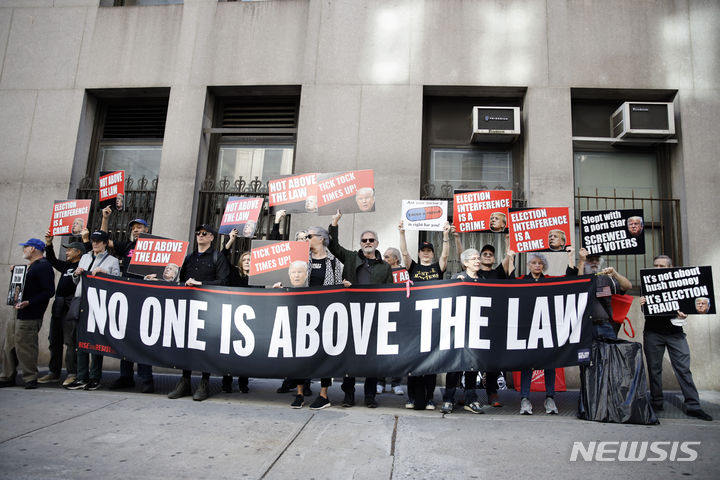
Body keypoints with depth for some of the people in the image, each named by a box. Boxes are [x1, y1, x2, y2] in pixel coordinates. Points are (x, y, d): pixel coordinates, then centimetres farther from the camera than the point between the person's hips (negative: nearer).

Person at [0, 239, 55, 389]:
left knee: (24, 346, -6)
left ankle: (30, 379, 5)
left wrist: (29, 302, -25)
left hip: (30, 315, -10)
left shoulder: (44, 266, -13)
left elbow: (49, 291, -19)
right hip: (18, 312, 10)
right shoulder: (31, 266, 20)